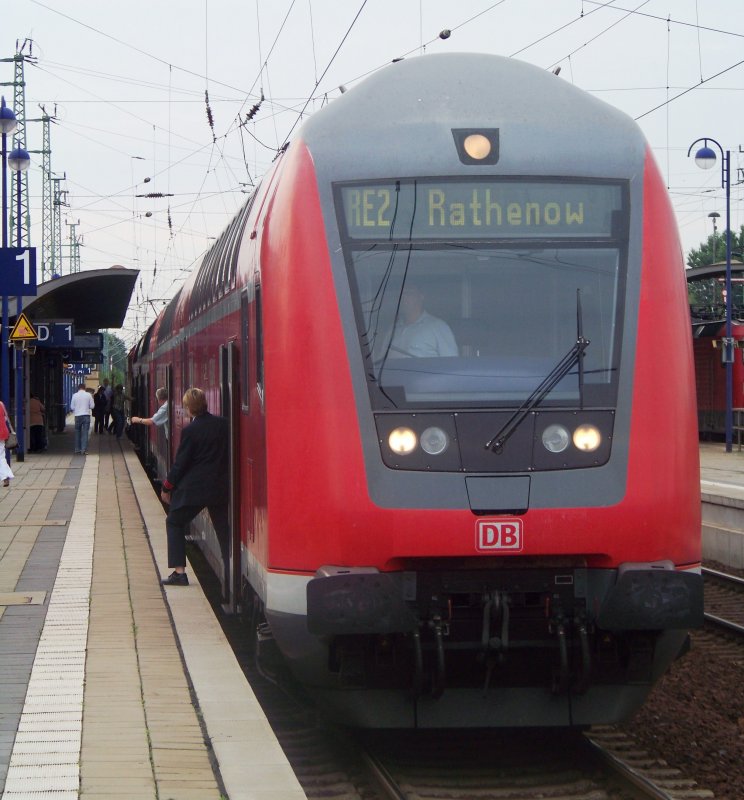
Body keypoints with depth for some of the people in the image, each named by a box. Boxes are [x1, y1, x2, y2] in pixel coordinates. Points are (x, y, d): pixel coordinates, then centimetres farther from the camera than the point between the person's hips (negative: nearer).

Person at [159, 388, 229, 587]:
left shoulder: (190, 431, -14)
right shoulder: (223, 424, -1)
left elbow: (180, 463, -9)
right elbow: (229, 454, 8)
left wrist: (167, 487, 2)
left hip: (193, 488, -5)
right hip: (220, 486, 5)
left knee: (175, 523, 9)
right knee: (222, 526, 18)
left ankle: (179, 572, 0)